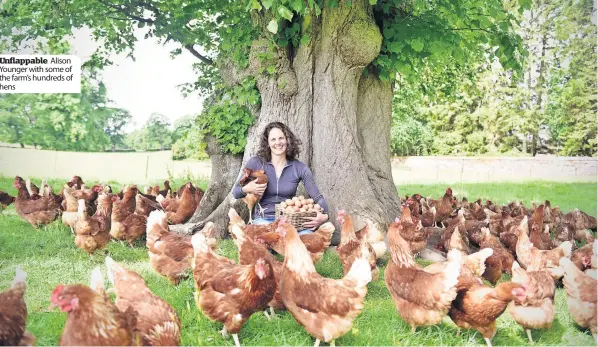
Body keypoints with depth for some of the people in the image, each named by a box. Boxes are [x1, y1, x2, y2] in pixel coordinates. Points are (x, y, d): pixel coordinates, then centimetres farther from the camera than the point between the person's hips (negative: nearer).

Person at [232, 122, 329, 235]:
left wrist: (324, 215, -18)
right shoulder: (256, 163, 0)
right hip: (264, 219, -2)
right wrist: (246, 189, -17)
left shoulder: (299, 168, 2)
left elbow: (317, 197, 3)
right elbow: (235, 192, 7)